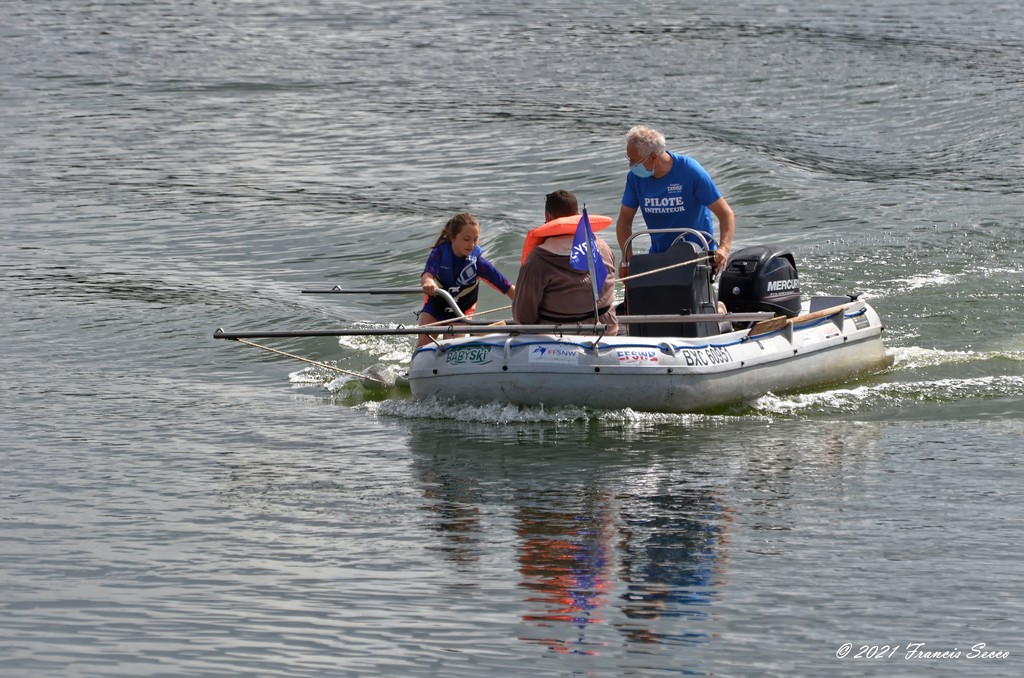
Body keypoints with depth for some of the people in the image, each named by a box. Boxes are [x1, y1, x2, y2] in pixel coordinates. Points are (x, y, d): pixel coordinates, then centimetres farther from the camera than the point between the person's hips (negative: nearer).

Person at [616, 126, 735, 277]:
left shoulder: (691, 172, -17)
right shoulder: (635, 177, -5)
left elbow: (726, 214, -17)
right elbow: (624, 220, 2)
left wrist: (723, 248, -35)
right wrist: (627, 259, -16)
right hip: (658, 256, 4)